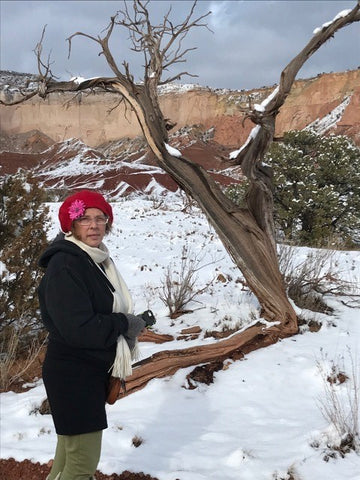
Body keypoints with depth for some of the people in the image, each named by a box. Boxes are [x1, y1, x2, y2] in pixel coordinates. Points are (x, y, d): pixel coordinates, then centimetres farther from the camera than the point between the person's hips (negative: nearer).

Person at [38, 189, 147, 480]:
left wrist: (128, 326, -4)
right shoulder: (64, 265, -21)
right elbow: (78, 328, -27)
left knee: (70, 457, 20)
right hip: (73, 376, -9)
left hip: (93, 372, 9)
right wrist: (125, 324, -15)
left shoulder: (95, 259, 8)